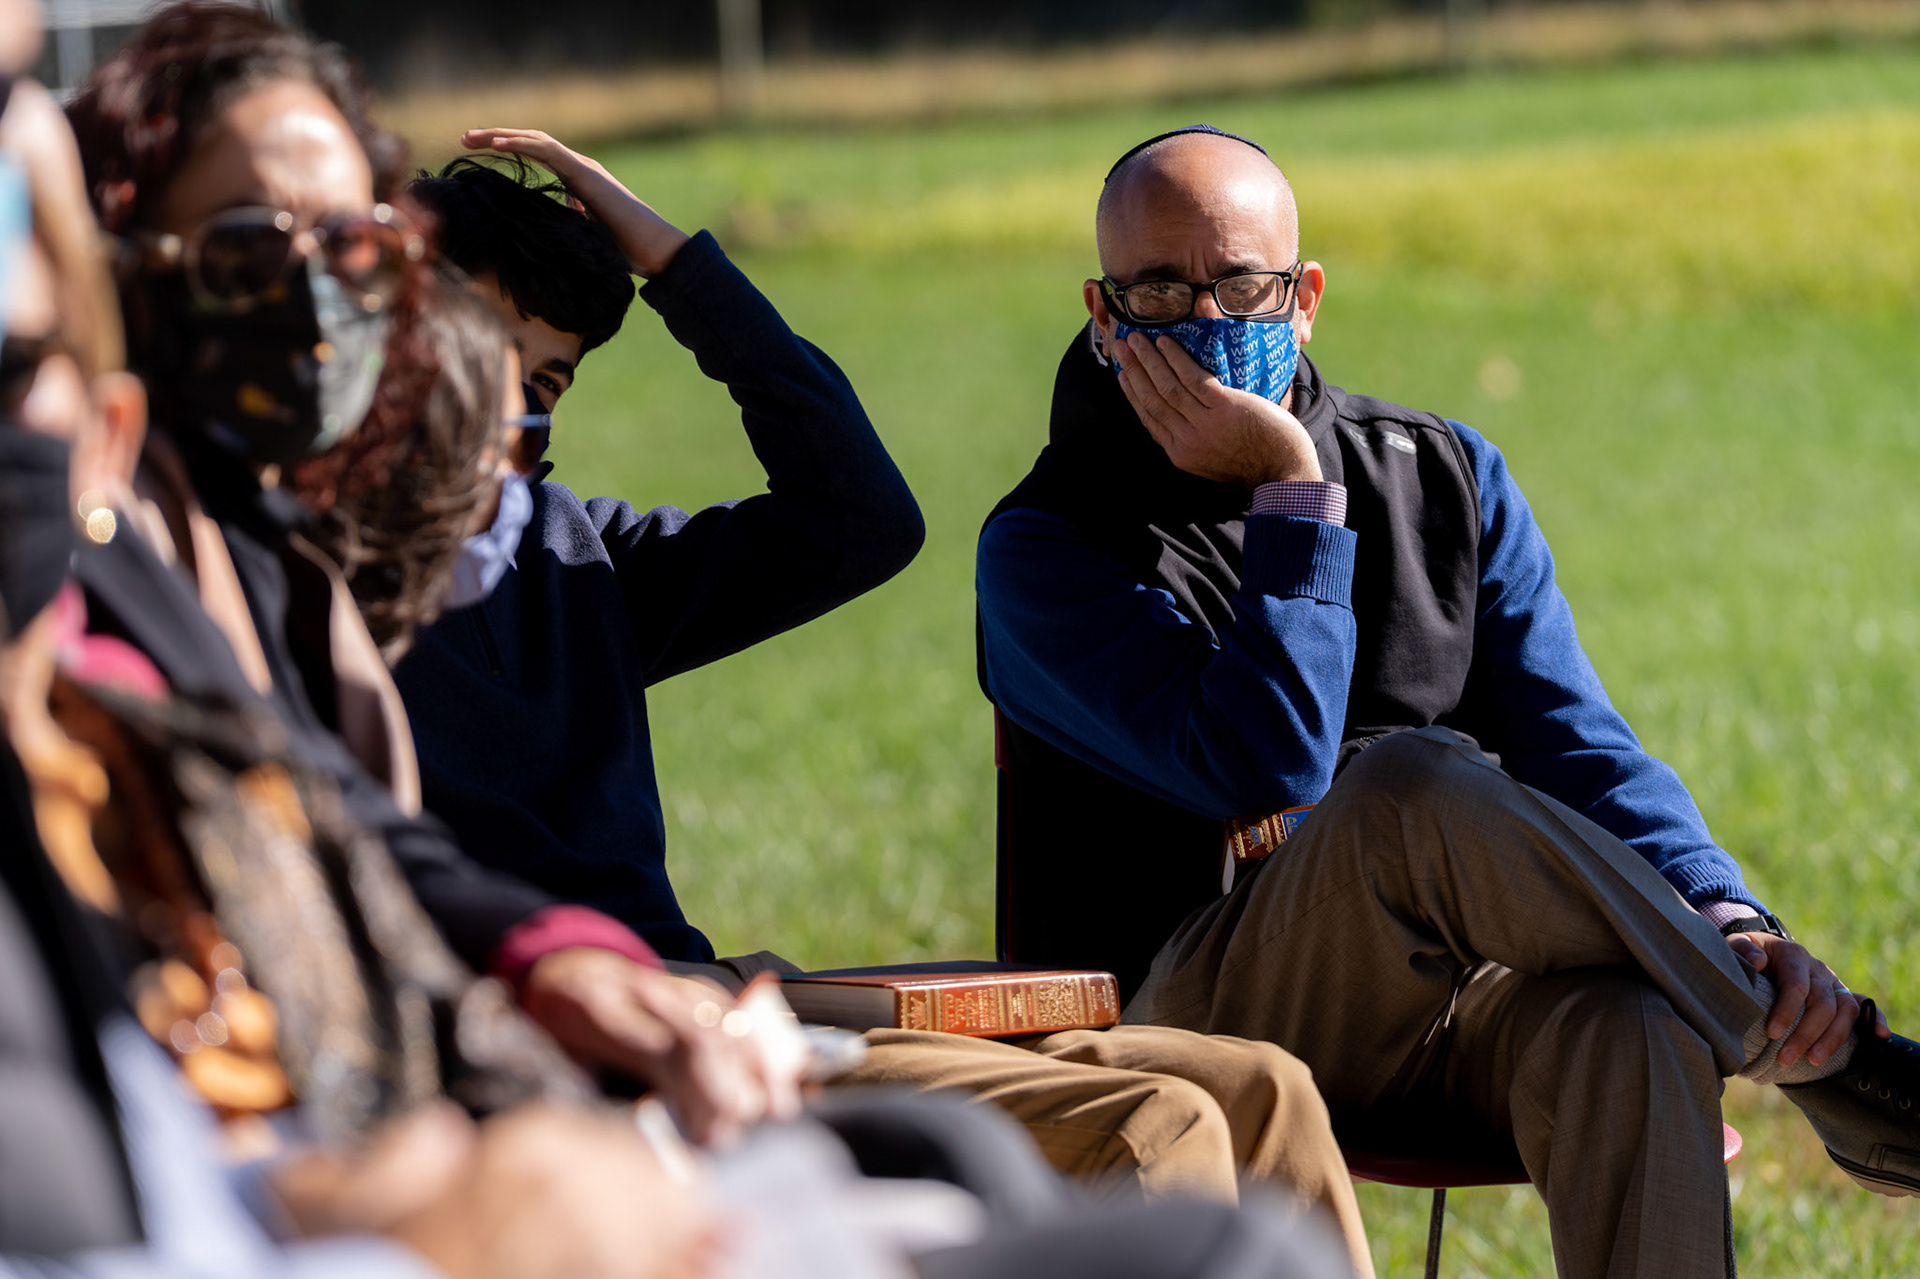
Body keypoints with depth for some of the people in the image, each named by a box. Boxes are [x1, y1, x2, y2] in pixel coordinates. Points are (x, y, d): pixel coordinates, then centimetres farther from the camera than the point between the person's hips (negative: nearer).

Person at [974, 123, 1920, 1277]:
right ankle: (1824, 1060, -24)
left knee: (1626, 1026, -36)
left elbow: (1576, 746, 11)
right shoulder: (1045, 549, 4)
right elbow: (1264, 770, -11)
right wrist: (1294, 496, -8)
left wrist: (1725, 918, -8)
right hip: (1234, 999, -3)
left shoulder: (1442, 476, 18)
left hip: (1487, 991, 3)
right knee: (1411, 781, -36)